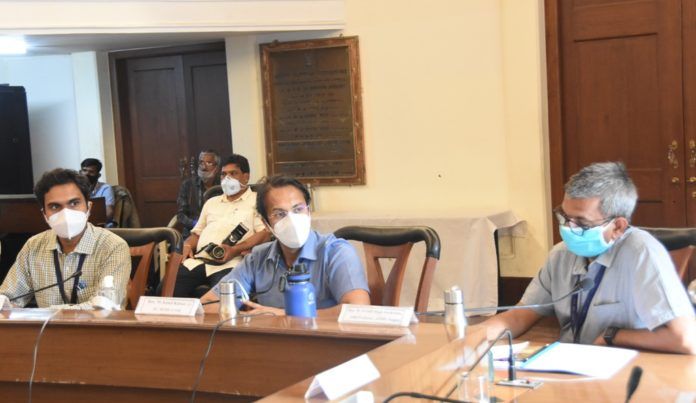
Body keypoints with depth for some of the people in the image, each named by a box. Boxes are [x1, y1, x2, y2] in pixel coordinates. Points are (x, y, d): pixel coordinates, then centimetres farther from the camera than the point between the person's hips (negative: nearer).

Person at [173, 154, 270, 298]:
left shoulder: (257, 200, 9)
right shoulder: (212, 202, 31)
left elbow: (264, 234, -4)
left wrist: (235, 250, -17)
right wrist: (187, 245, 8)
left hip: (230, 264, -5)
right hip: (198, 261, 5)